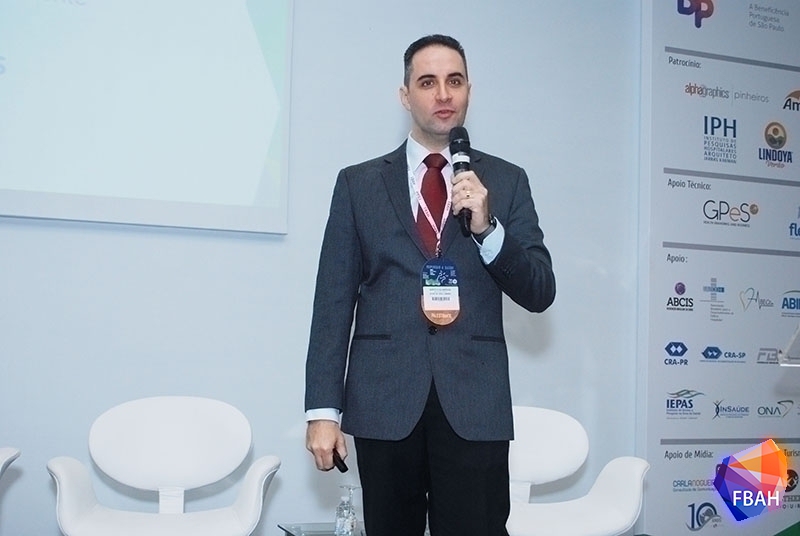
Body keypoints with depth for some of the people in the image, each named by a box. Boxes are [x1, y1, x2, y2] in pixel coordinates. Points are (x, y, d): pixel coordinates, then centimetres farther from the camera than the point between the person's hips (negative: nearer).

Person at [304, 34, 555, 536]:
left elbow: (540, 294, 4)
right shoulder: (359, 183, 8)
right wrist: (323, 408, -3)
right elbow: (334, 302, 4)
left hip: (474, 403, 0)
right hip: (384, 400, 1)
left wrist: (486, 226, -13)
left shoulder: (507, 181, 8)